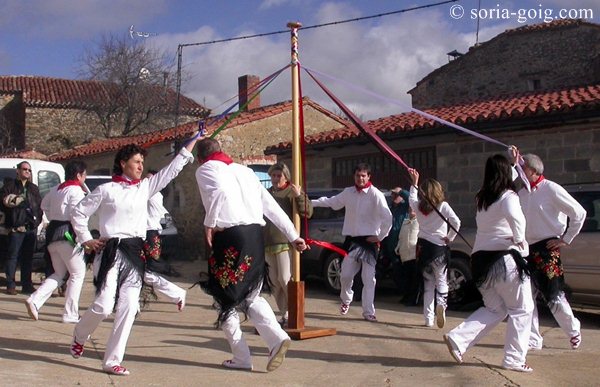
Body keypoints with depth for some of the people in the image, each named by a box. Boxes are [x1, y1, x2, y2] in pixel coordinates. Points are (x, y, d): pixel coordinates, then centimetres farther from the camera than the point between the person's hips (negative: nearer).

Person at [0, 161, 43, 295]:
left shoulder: (33, 188, 20)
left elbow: (40, 206, 17)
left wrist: (37, 219, 4)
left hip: (31, 228, 4)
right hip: (16, 228, -4)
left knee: (28, 258, 7)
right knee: (12, 256, -3)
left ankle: (27, 285, 12)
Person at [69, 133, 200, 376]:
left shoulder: (145, 187, 11)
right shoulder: (106, 190, 1)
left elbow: (172, 169, 11)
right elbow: (78, 213, 8)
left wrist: (194, 140, 10)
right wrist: (86, 240, 0)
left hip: (134, 253, 4)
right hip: (111, 252, -4)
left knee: (128, 307, -3)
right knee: (104, 306, -10)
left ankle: (112, 361, 6)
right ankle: (79, 336, 23)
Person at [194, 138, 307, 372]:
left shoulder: (204, 170, 5)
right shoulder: (244, 170, 22)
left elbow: (220, 191, -20)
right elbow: (271, 206, 18)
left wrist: (209, 224, -12)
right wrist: (293, 236, 19)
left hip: (230, 237, -6)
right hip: (255, 235, 6)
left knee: (225, 298, 8)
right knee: (250, 296, 19)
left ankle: (241, 358, 9)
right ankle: (277, 338, 0)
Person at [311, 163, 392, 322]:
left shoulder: (375, 194, -9)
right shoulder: (348, 192, 7)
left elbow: (387, 218, -13)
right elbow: (331, 202, 22)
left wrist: (380, 237, -8)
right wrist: (311, 202, 19)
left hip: (369, 241, -4)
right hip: (351, 240, 4)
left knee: (368, 278, -3)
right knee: (345, 275, 5)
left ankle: (368, 312, 6)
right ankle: (346, 300, 34)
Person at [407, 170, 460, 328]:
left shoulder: (418, 207, 3)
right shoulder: (443, 206, -7)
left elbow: (412, 198, 26)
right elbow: (456, 222, -18)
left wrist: (415, 181, 30)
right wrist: (450, 237, -6)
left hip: (423, 248, 3)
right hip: (439, 248, -3)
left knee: (428, 284, 11)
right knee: (441, 281, 5)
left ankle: (428, 319, 9)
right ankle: (441, 303, -25)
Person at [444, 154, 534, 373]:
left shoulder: (482, 198, 13)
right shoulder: (508, 196, -9)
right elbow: (514, 215, -33)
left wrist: (514, 162, 41)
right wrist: (520, 238, -17)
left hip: (481, 258, 7)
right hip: (505, 258, -7)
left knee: (494, 309, 17)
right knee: (521, 309, 7)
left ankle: (458, 339, 2)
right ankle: (514, 360, 7)